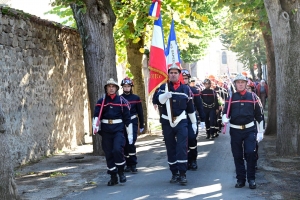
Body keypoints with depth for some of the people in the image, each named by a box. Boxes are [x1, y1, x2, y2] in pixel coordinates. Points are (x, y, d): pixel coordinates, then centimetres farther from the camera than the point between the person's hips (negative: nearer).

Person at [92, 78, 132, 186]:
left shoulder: (122, 101, 4)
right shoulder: (101, 102, 7)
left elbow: (127, 118, 3)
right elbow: (96, 115, -4)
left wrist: (130, 134, 1)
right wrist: (95, 126, -25)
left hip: (118, 130, -2)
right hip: (106, 131, 2)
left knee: (118, 150, -19)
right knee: (108, 154, 5)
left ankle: (121, 172, 2)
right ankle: (113, 177, 16)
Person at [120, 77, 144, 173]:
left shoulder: (136, 98, 2)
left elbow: (140, 113, 6)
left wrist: (141, 125, 6)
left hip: (133, 123, -2)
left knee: (131, 144, -11)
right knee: (125, 144, 6)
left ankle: (133, 165, -4)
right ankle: (128, 165, 15)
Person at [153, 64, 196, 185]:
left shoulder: (186, 89, 6)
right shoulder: (163, 87, 5)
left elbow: (190, 107, 11)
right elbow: (157, 100, -12)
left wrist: (194, 123, 12)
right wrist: (165, 95, -32)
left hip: (181, 122, -1)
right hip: (167, 123, 1)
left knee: (182, 148, -10)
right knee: (170, 149, 8)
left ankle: (182, 174, -6)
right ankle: (174, 173, 17)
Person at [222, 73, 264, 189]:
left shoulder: (252, 97, 5)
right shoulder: (231, 98, 6)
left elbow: (259, 115, 8)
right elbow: (225, 112, 1)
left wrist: (260, 132, 6)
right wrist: (225, 119, -23)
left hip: (249, 130, -1)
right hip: (235, 131, 1)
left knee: (250, 154, -9)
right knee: (237, 156, 5)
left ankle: (251, 179, 3)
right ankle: (240, 179, 16)